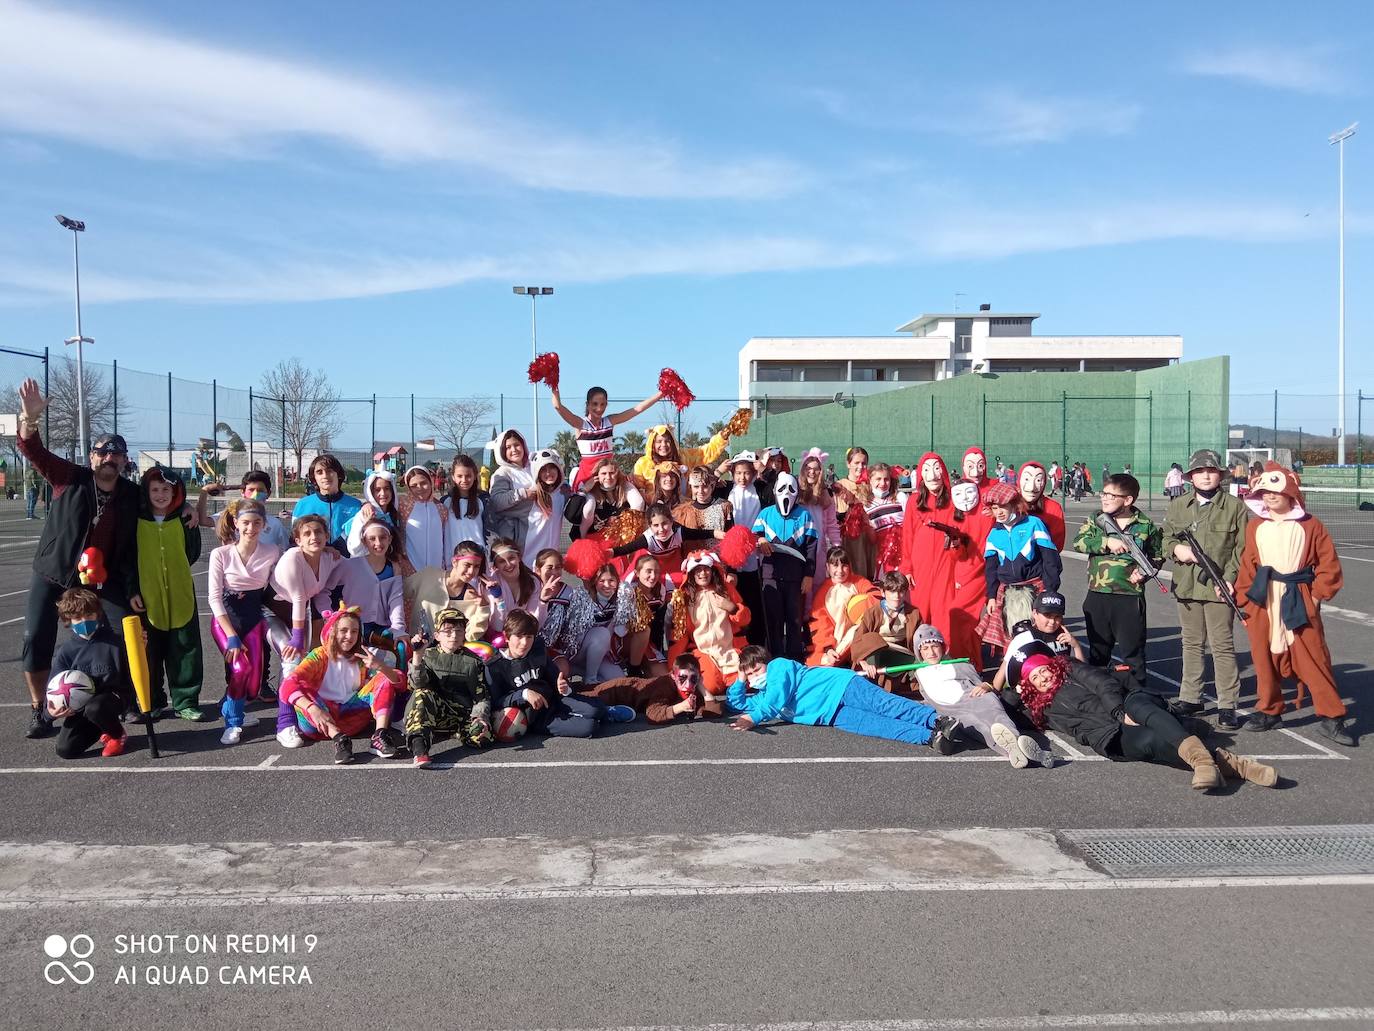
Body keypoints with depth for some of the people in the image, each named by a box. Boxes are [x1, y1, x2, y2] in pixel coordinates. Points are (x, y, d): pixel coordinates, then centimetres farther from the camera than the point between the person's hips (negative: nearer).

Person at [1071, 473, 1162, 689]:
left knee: (1132, 650, 4)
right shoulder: (1096, 520, 5)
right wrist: (1107, 542, -19)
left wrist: (1145, 572, -7)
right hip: (1097, 595, 2)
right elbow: (1078, 542, -9)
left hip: (1130, 597, -2)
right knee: (1098, 649, 15)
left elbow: (1157, 556, 11)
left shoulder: (1145, 525, 1)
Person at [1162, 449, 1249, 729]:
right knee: (1191, 643, 14)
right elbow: (1165, 538, 14)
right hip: (1186, 585, 4)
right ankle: (1190, 698, 25)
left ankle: (1227, 706, 4)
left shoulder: (1234, 506, -1)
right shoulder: (1178, 505, 9)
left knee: (1222, 646, -2)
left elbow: (1241, 548, -4)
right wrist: (1176, 548, -9)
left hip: (1218, 588, -4)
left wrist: (1229, 578, -14)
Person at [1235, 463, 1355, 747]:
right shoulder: (1255, 526, 5)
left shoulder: (1310, 525, -2)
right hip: (1262, 602, 3)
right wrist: (1244, 599, 3)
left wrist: (1318, 594, -3)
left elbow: (1329, 563, 1)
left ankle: (1332, 717, 8)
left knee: (1315, 659, -1)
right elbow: (1247, 565, 6)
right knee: (1265, 658, 9)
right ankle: (1269, 710, 23)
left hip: (1299, 601, -2)